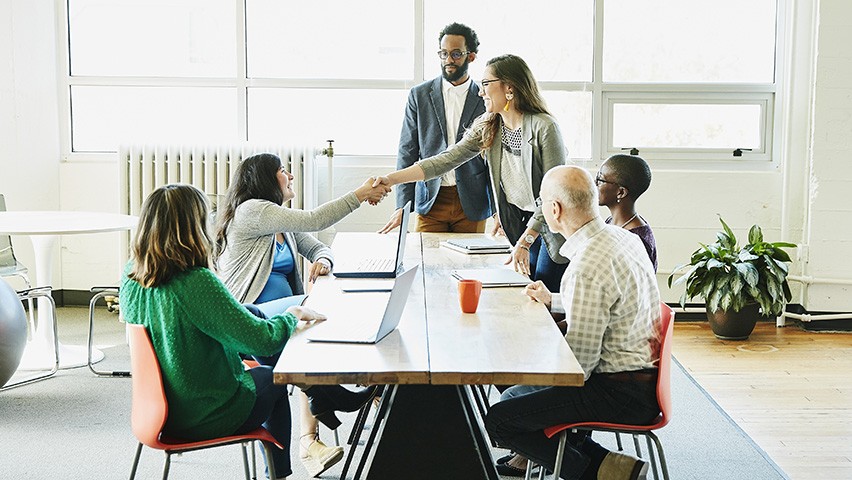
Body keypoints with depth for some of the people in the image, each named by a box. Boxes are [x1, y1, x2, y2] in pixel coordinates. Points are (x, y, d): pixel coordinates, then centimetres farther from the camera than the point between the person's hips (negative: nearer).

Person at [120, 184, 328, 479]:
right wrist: (292, 315, -7)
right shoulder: (197, 283, -30)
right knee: (273, 379, 23)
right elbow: (262, 340, -25)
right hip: (205, 418, -7)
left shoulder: (130, 279, -8)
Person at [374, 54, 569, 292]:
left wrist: (525, 241, -23)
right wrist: (392, 179, -13)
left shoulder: (544, 127, -20)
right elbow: (447, 159, -5)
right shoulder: (487, 127, 1)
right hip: (521, 223, 6)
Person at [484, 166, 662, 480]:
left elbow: (581, 356, -22)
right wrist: (553, 300, 32)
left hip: (621, 394, -10)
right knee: (512, 396, 19)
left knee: (498, 420, -9)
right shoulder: (624, 238, 6)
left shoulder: (587, 266, -24)